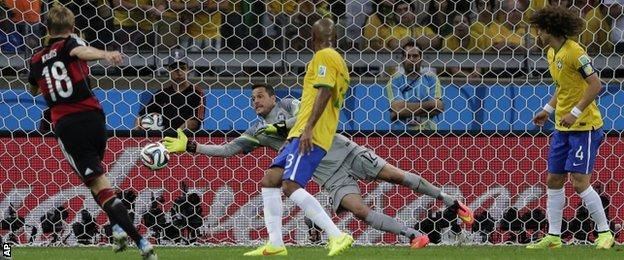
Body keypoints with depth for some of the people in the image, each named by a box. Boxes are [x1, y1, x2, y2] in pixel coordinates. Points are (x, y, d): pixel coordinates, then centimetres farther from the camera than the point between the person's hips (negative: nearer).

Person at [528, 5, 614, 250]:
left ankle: (605, 233, -1)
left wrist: (575, 113, -23)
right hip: (562, 128, 9)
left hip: (584, 126, -9)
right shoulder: (552, 53, 11)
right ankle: (553, 236, 14)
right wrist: (548, 110, 15)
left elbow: (595, 84, -21)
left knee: (580, 182, -11)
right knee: (553, 180, 8)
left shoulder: (574, 52, -18)